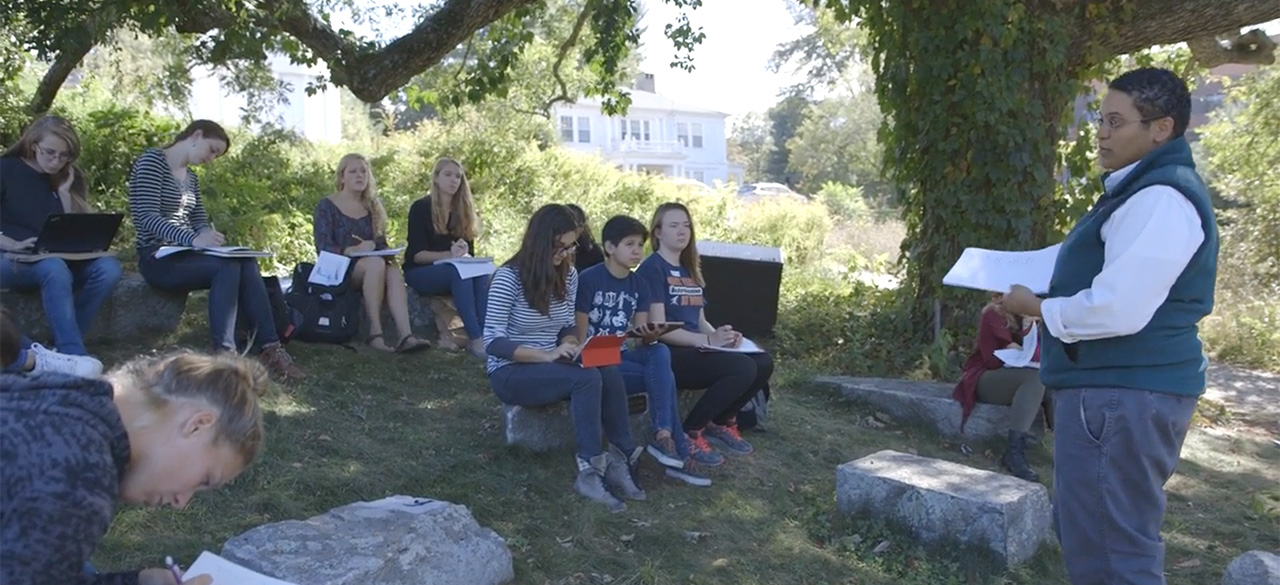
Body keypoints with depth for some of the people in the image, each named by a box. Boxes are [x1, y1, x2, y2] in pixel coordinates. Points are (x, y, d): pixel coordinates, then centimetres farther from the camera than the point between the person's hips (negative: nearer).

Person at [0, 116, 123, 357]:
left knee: (109, 268, -27)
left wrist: (65, 193, -4)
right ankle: (74, 355, -44)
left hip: (60, 260, 4)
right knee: (55, 269, -39)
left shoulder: (69, 178, 12)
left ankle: (63, 346, -25)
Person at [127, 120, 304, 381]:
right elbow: (147, 217, -20)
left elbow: (200, 220, 14)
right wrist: (193, 239, -35)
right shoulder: (151, 161, -8)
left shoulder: (191, 177, 18)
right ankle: (224, 353, -35)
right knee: (228, 266, -31)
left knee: (246, 262, -20)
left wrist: (209, 237, -11)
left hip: (183, 254, 7)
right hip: (158, 259, -7)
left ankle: (270, 347, -26)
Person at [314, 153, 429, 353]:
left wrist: (372, 245, -14)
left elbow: (382, 245, 11)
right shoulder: (327, 206, 3)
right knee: (376, 263, -36)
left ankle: (405, 336, -51)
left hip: (372, 267, 4)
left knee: (394, 273, -33)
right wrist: (351, 250, -27)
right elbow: (324, 247, -9)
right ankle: (375, 332, -41)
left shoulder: (373, 207, 18)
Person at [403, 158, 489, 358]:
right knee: (460, 270, -35)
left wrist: (462, 253, -22)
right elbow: (417, 254, -13)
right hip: (420, 273, -4)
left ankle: (486, 335, -39)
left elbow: (469, 253, 4)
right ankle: (476, 340, -42)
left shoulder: (463, 210, 10)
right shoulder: (420, 208, -4)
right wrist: (449, 254, -30)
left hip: (454, 271, 4)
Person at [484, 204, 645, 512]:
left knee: (610, 373, -25)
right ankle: (592, 470, -25)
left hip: (549, 367, 6)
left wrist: (570, 345, -10)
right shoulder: (509, 277, -16)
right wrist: (547, 355, -29)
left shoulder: (568, 274, 3)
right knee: (587, 379, -31)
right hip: (510, 373, -6)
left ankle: (618, 461, -20)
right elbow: (493, 341, -19)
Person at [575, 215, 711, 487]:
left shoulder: (639, 285, 7)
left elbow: (641, 340, 2)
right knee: (664, 376, -22)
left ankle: (663, 436, -27)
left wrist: (650, 337, -23)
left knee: (660, 353, -26)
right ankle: (678, 453, -17)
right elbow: (581, 337, -12)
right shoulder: (588, 280, -11)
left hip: (624, 355, 6)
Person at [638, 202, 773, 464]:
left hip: (697, 349, 8)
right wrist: (708, 340, -20)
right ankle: (689, 432, -9)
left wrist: (720, 335, -3)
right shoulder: (652, 268, -7)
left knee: (763, 363, -11)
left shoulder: (689, 270, 20)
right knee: (743, 369, -26)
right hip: (669, 354, -8)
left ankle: (721, 422, 11)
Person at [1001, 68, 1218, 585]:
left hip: (1124, 395, -11)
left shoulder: (1161, 199, -17)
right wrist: (1051, 293, 12)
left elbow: (1117, 310, -25)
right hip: (1114, 387, 11)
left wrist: (1036, 307, -10)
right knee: (1090, 533, 21)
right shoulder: (1145, 190, 17)